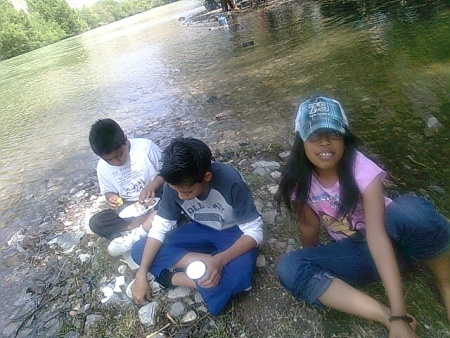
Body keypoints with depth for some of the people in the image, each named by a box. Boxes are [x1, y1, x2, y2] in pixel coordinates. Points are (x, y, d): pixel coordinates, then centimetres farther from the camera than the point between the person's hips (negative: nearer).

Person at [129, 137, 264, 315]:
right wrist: (141, 273, -17)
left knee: (237, 277, -37)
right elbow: (159, 228, -10)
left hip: (234, 233, -3)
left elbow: (254, 231, -25)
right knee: (138, 251, -12)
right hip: (201, 230, 4)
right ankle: (205, 261, -19)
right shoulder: (174, 184, -19)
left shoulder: (231, 181, -32)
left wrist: (220, 259, -40)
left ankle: (174, 277, -16)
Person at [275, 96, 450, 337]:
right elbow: (309, 227, -5)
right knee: (290, 268, -25)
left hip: (389, 241, -2)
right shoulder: (299, 180, -14)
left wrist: (400, 315, -35)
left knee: (412, 211, -36)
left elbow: (376, 235, -33)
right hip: (352, 253, 3)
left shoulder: (362, 170, -24)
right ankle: (385, 315, -22)